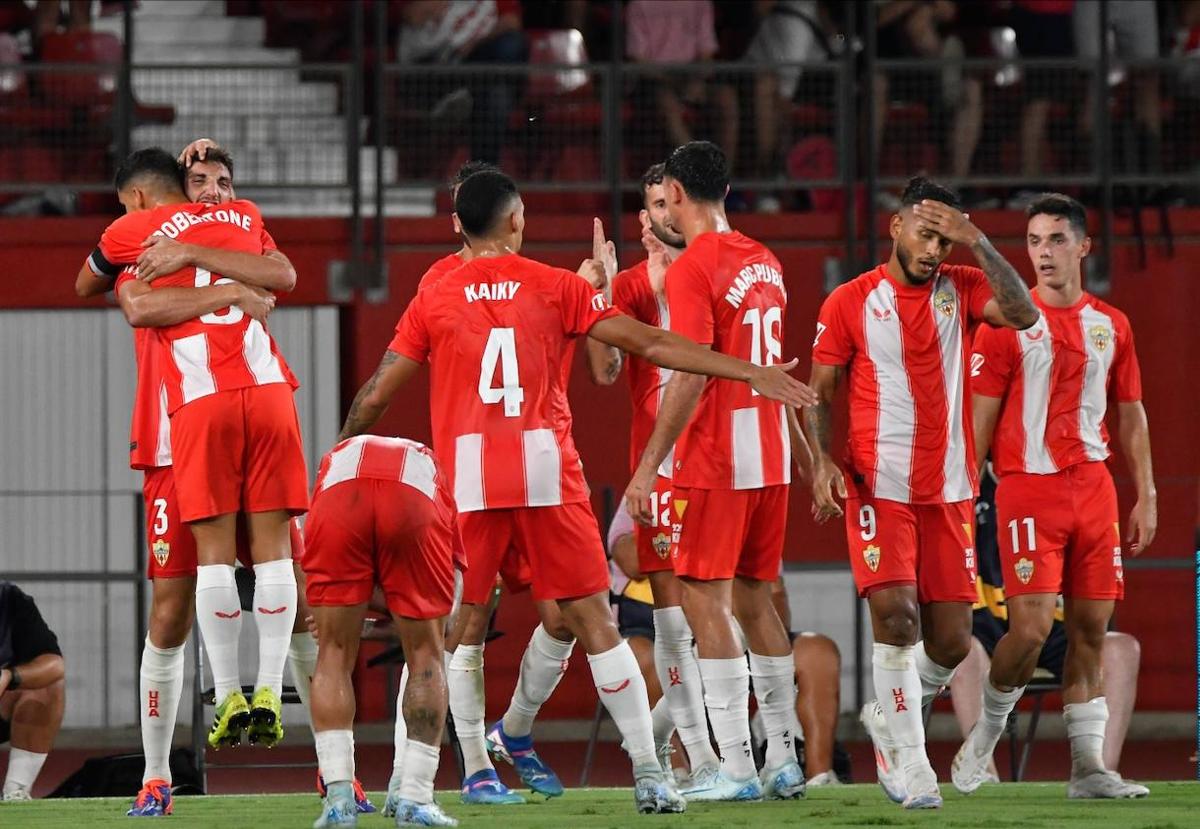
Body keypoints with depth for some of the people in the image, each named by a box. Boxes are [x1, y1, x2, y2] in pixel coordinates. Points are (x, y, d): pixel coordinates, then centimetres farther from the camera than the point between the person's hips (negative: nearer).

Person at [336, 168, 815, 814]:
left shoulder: (433, 303, 6)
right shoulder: (556, 288, 6)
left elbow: (373, 399, 7)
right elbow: (650, 344, 4)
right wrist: (751, 373, 8)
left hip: (464, 482, 0)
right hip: (548, 473, 0)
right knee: (594, 623, 4)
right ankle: (648, 773, 2)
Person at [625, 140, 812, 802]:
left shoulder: (692, 269, -13)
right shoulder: (764, 263, 12)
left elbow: (692, 375, -19)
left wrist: (649, 465, -17)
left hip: (714, 462, -8)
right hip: (769, 457, 8)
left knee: (705, 602, -5)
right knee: (753, 600, 14)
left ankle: (735, 768, -10)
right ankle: (783, 762, 13)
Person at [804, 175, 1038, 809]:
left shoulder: (960, 288, 6)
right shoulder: (850, 303, 1)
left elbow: (1023, 314, -12)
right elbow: (818, 393, 5)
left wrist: (978, 243, -17)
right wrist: (822, 460, -11)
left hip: (948, 491, 3)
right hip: (878, 488, -3)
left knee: (951, 642, 2)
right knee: (895, 611, -19)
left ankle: (889, 716, 30)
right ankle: (908, 760, -9)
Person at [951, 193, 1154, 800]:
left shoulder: (1110, 326, 11)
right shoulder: (1007, 323, -1)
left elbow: (1131, 416, 16)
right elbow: (980, 418, -2)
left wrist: (1146, 497, 12)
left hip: (1093, 485, 4)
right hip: (1028, 485, -4)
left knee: (1091, 629, 3)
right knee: (1031, 625, -14)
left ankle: (1088, 767, 6)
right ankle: (987, 731, 10)